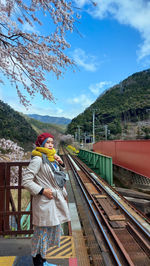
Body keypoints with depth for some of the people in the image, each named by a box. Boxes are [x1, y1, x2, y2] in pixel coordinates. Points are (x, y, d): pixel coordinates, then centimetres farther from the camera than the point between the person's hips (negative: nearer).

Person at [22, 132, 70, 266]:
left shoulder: (52, 157, 7)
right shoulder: (38, 159, -17)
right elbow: (26, 181, -20)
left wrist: (61, 163, 2)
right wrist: (42, 191, -19)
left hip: (55, 200, 9)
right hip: (45, 202, -9)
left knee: (53, 229, 20)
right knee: (43, 231, 6)